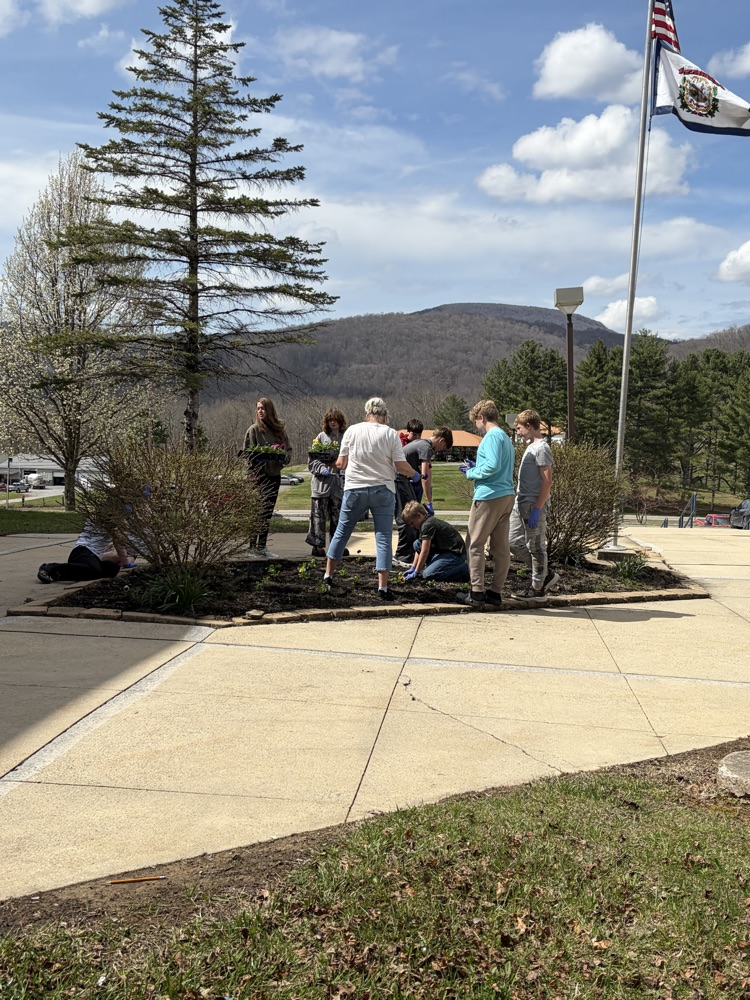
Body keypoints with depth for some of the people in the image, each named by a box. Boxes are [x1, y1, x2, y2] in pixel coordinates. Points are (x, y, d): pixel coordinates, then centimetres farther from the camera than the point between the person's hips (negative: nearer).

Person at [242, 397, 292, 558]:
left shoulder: (279, 429, 11)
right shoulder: (254, 429, -2)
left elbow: (288, 449, 14)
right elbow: (247, 452, -4)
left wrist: (284, 457, -6)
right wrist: (261, 456, -19)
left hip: (275, 475, 5)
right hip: (259, 476, -5)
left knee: (267, 513, 9)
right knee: (264, 511, -13)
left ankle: (260, 548, 17)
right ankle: (258, 548, -11)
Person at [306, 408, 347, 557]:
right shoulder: (321, 437, 4)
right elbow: (312, 460, 3)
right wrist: (321, 468, -14)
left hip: (339, 481, 2)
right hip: (322, 482, -2)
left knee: (338, 515, 8)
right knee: (319, 514, 0)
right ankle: (317, 545, 5)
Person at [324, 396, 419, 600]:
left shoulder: (352, 431, 0)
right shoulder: (390, 434, -4)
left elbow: (340, 463, 1)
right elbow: (401, 466, -7)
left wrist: (340, 464, 24)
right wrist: (415, 474, 12)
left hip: (354, 489, 2)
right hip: (383, 490, -1)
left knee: (342, 532, 16)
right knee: (383, 537, 2)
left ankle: (328, 574, 25)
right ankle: (382, 587, -2)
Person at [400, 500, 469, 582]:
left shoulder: (427, 525, -19)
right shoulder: (430, 521, 12)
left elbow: (425, 551, -18)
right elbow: (419, 548, 15)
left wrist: (416, 572, -11)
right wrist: (413, 567, 10)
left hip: (456, 554, -10)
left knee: (427, 574, -24)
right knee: (417, 544, 7)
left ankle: (463, 569, -13)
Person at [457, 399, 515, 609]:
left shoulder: (492, 436, -10)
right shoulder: (505, 437, 19)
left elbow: (494, 465, -22)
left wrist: (472, 473, -7)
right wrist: (476, 467, 18)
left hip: (489, 497, -9)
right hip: (507, 496, 9)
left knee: (475, 544, -2)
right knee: (501, 547, 8)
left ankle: (477, 593, -4)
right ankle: (496, 593, 12)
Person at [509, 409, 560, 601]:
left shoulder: (541, 448, -13)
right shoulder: (531, 446, 15)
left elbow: (547, 481, -18)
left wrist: (537, 509, -20)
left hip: (534, 505, -10)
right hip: (521, 504, 10)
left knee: (536, 547, 0)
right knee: (515, 543, 11)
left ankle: (538, 589, 9)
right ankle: (546, 575, 20)